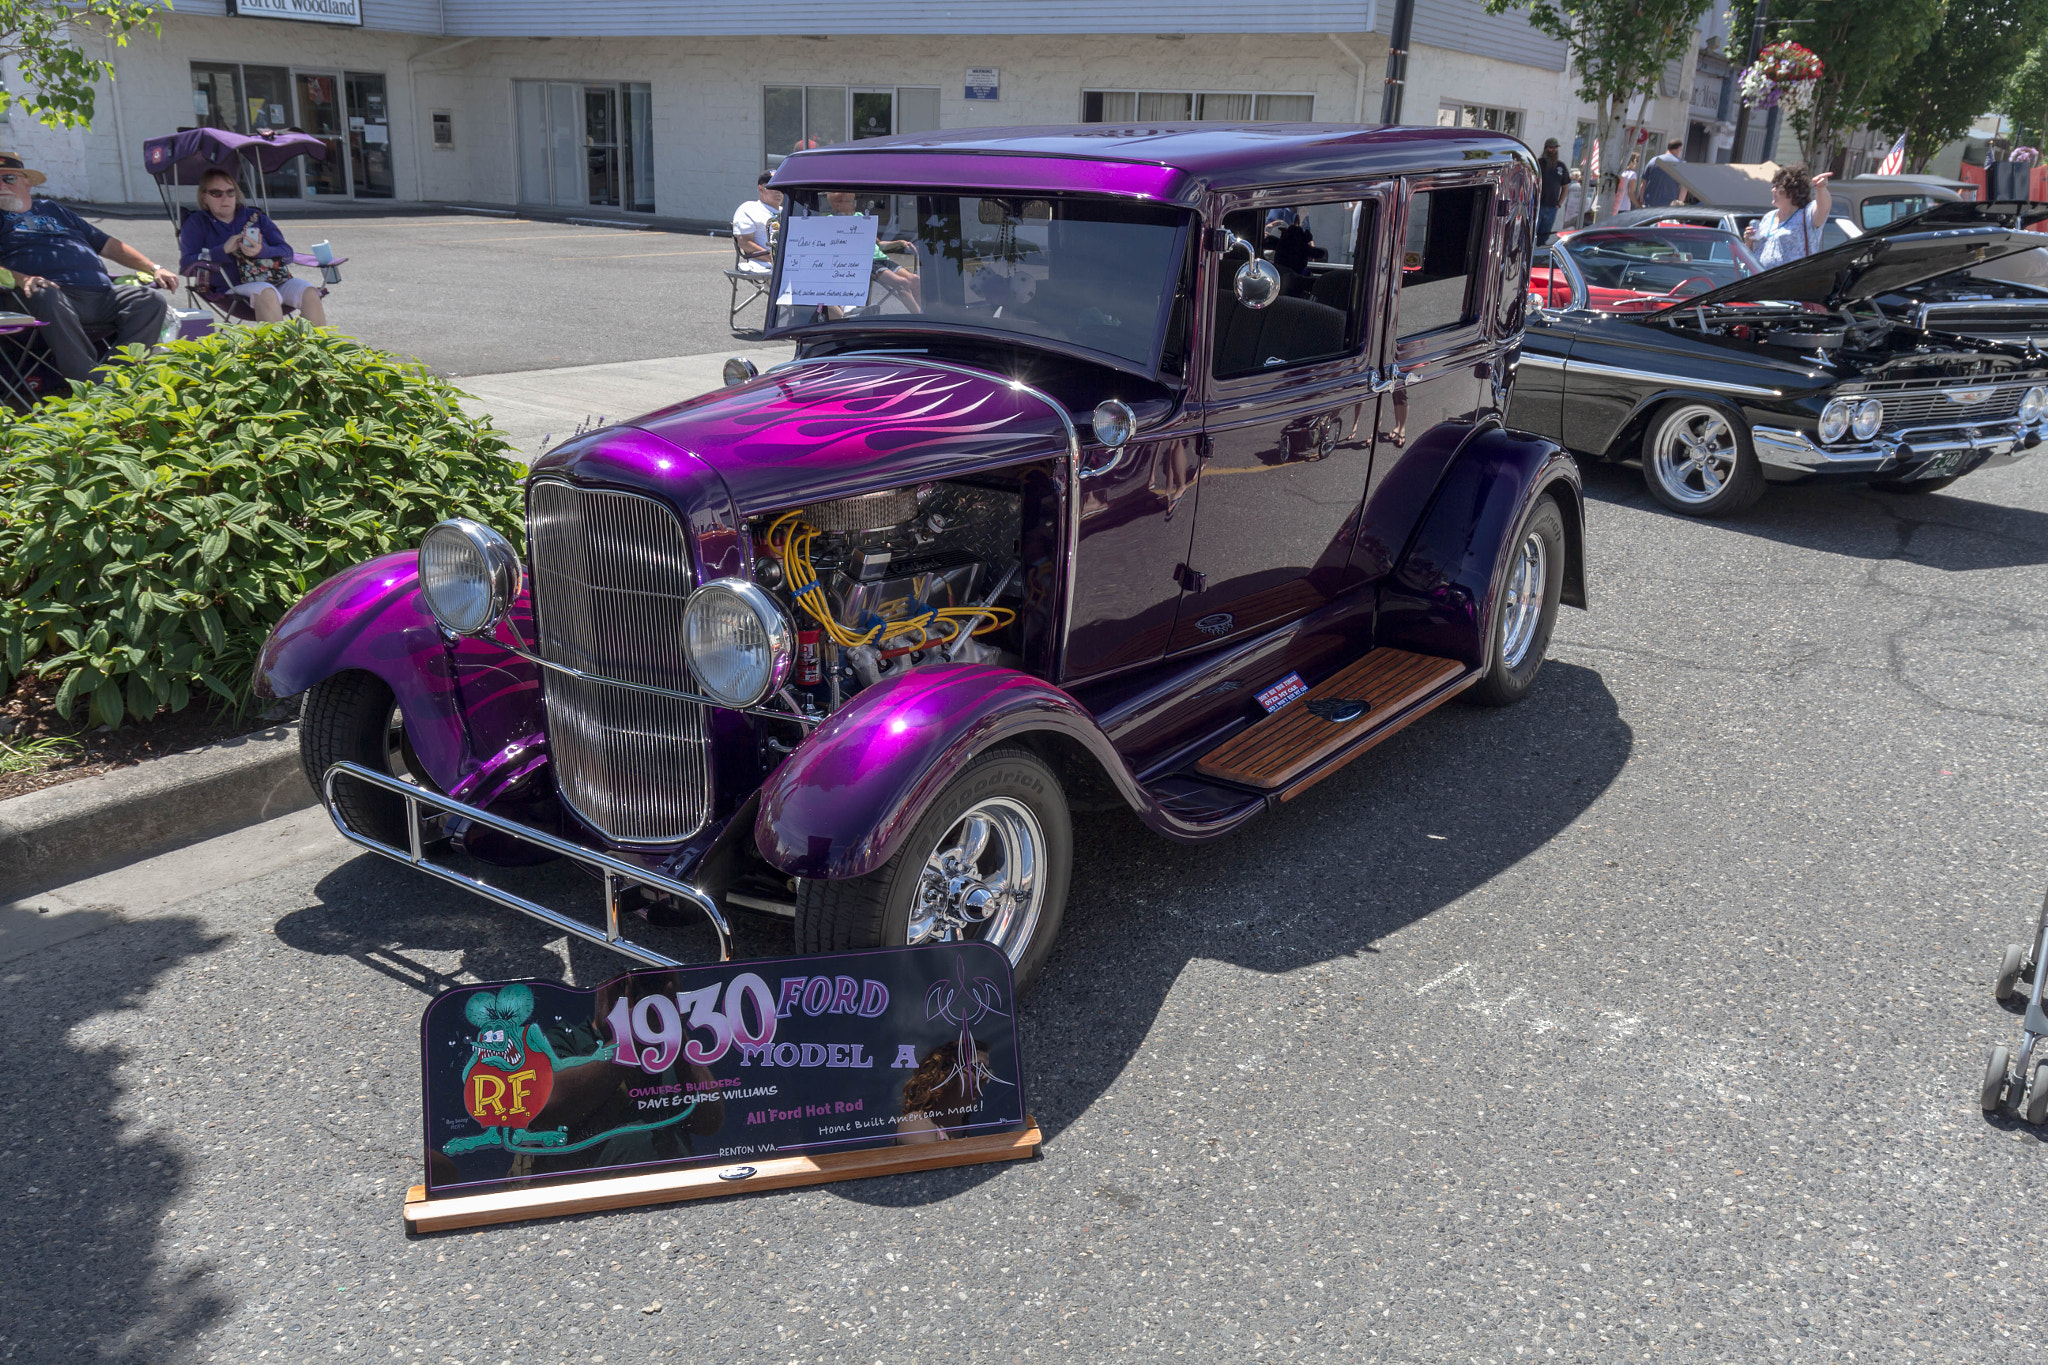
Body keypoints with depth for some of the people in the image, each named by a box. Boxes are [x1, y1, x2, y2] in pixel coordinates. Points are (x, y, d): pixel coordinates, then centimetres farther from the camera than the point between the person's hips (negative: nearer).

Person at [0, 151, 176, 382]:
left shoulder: (52, 210, 34)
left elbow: (108, 245, 33)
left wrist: (154, 268, 22)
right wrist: (20, 279, -20)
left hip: (102, 296, 5)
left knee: (153, 300, -17)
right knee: (46, 296, -40)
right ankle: (92, 383, -44)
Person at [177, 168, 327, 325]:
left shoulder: (255, 216, 20)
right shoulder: (196, 223, 15)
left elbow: (287, 253, 9)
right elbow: (186, 264, 1)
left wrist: (261, 251, -13)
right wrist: (224, 250, -11)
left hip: (278, 281, 3)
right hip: (234, 287, -3)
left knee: (309, 292, -28)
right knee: (266, 292, -38)